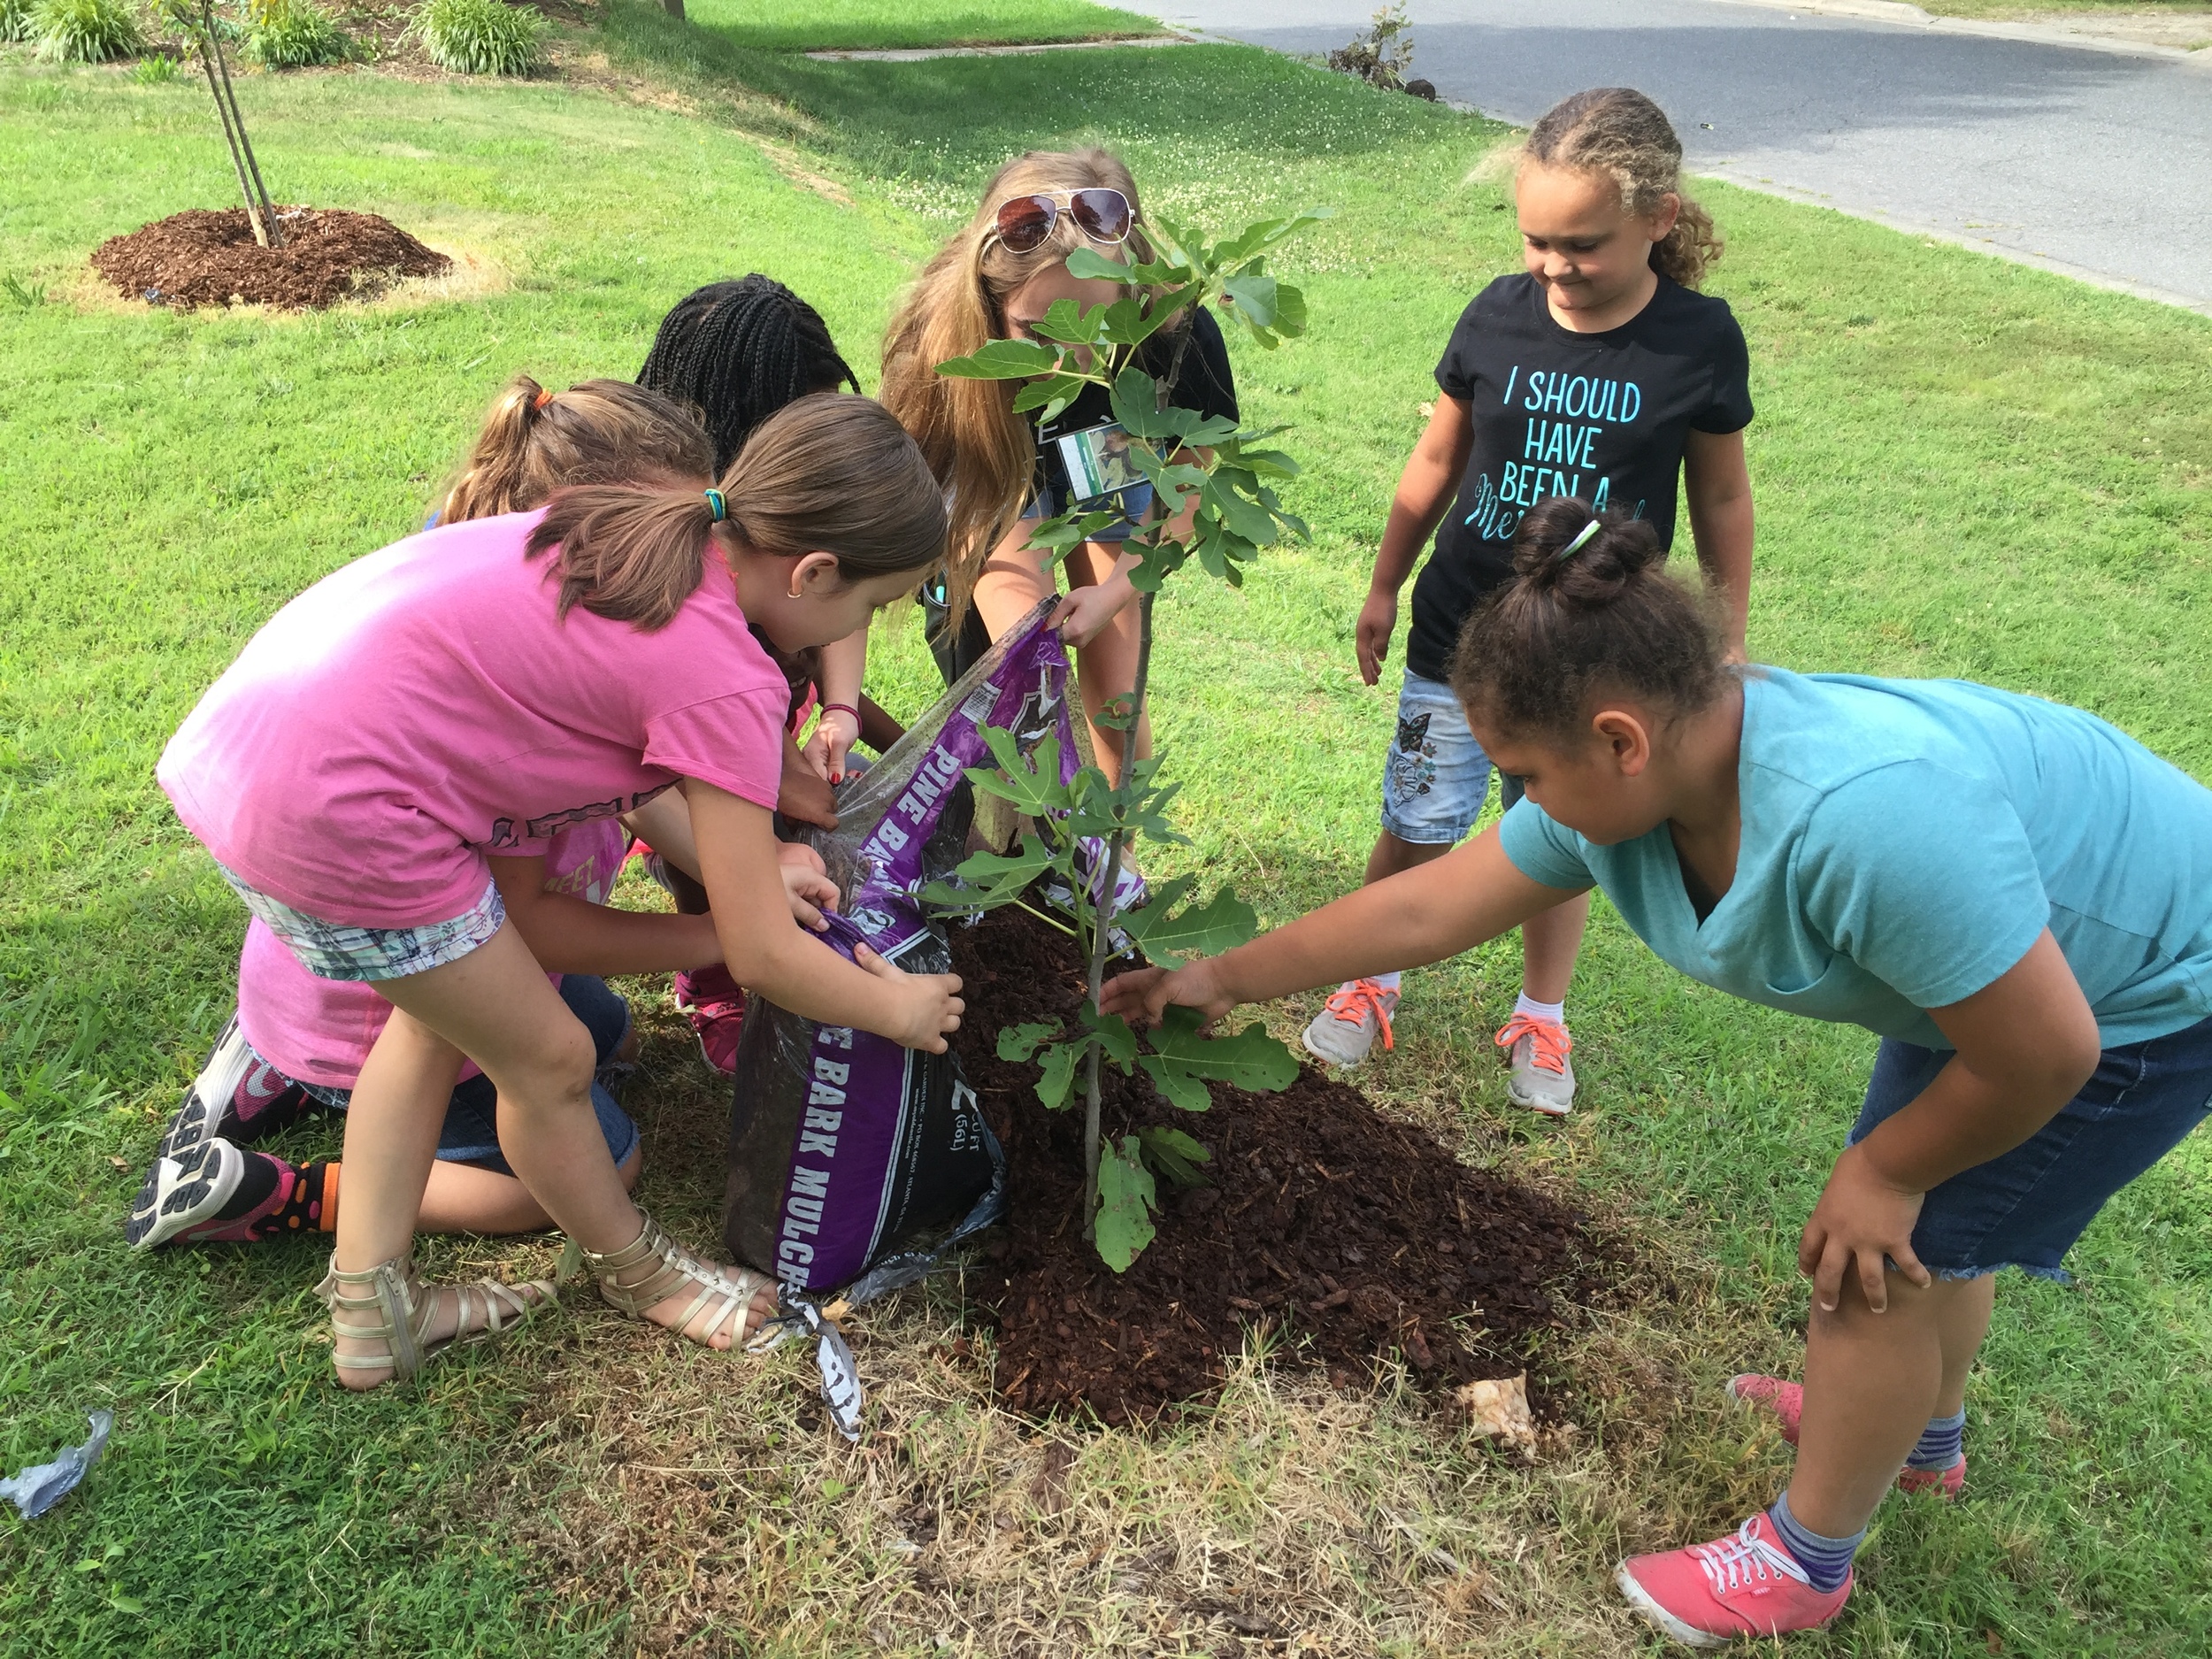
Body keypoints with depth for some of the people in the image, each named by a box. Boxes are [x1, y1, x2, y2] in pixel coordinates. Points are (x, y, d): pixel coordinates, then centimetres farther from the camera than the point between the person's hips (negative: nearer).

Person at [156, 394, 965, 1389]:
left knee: (442, 1012, 26)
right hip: (333, 813, -9)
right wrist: (899, 1011, 9)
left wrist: (733, 862, 12)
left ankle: (371, 1308, 39)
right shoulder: (724, 679, -15)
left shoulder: (647, 530, 9)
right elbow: (765, 958, -7)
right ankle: (635, 1271, 37)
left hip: (227, 746, 9)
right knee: (548, 1059, 11)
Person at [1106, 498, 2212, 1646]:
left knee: (1879, 1261, -1)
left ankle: (1804, 1563, 21)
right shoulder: (1627, 778, -17)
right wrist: (1225, 979, -1)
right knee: (1928, 1217, 23)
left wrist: (1884, 1173, -13)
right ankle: (1923, 1434, 52)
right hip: (1999, 949, 7)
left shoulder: (1865, 813, -43)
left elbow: (2042, 1055, -30)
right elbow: (1422, 912, -6)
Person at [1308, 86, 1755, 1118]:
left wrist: (1728, 639, 6)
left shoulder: (1699, 342, -10)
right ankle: (1372, 983, 33)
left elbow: (1720, 498, 1)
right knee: (1417, 827, 8)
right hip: (1461, 635, 1)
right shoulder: (1497, 318, -8)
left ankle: (1540, 1020, 35)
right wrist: (1384, 588, 11)